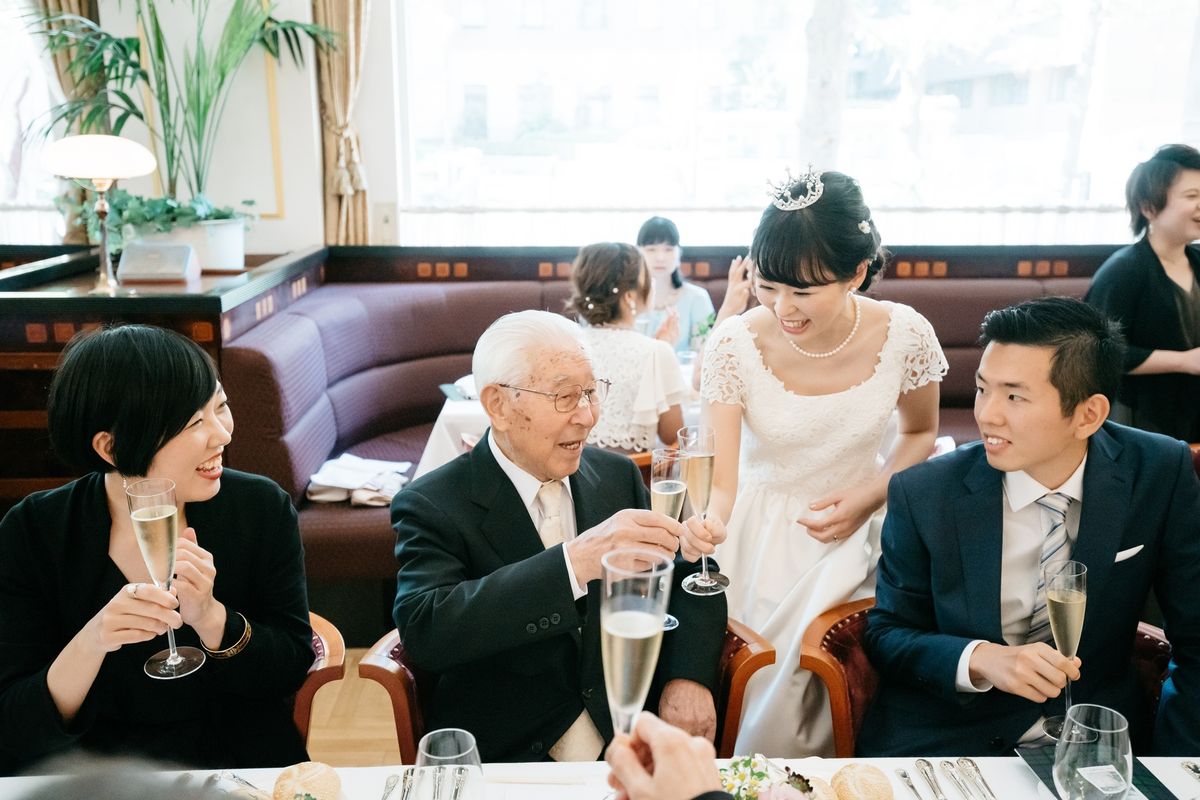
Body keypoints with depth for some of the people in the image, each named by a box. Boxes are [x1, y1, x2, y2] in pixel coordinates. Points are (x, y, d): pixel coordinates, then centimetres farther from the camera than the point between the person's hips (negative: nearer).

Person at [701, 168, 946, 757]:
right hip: (757, 531, 0)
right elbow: (721, 482, -18)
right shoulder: (734, 345, -18)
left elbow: (919, 432, 7)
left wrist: (871, 496, -10)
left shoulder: (905, 336, -14)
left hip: (849, 532, 0)